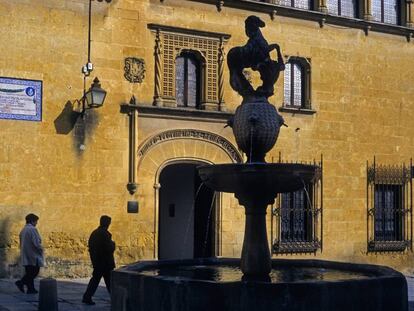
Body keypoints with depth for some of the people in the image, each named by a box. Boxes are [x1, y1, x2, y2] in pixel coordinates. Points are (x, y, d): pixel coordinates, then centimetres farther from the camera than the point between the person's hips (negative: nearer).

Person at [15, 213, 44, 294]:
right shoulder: (32, 229, -15)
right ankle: (21, 282, -7)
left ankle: (31, 288, 8)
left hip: (25, 256, 9)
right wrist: (41, 249, -6)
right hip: (33, 255, -9)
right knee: (35, 271, -2)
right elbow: (36, 243, -20)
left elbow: (21, 243, 17)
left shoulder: (23, 230, 13)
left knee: (29, 273, 12)